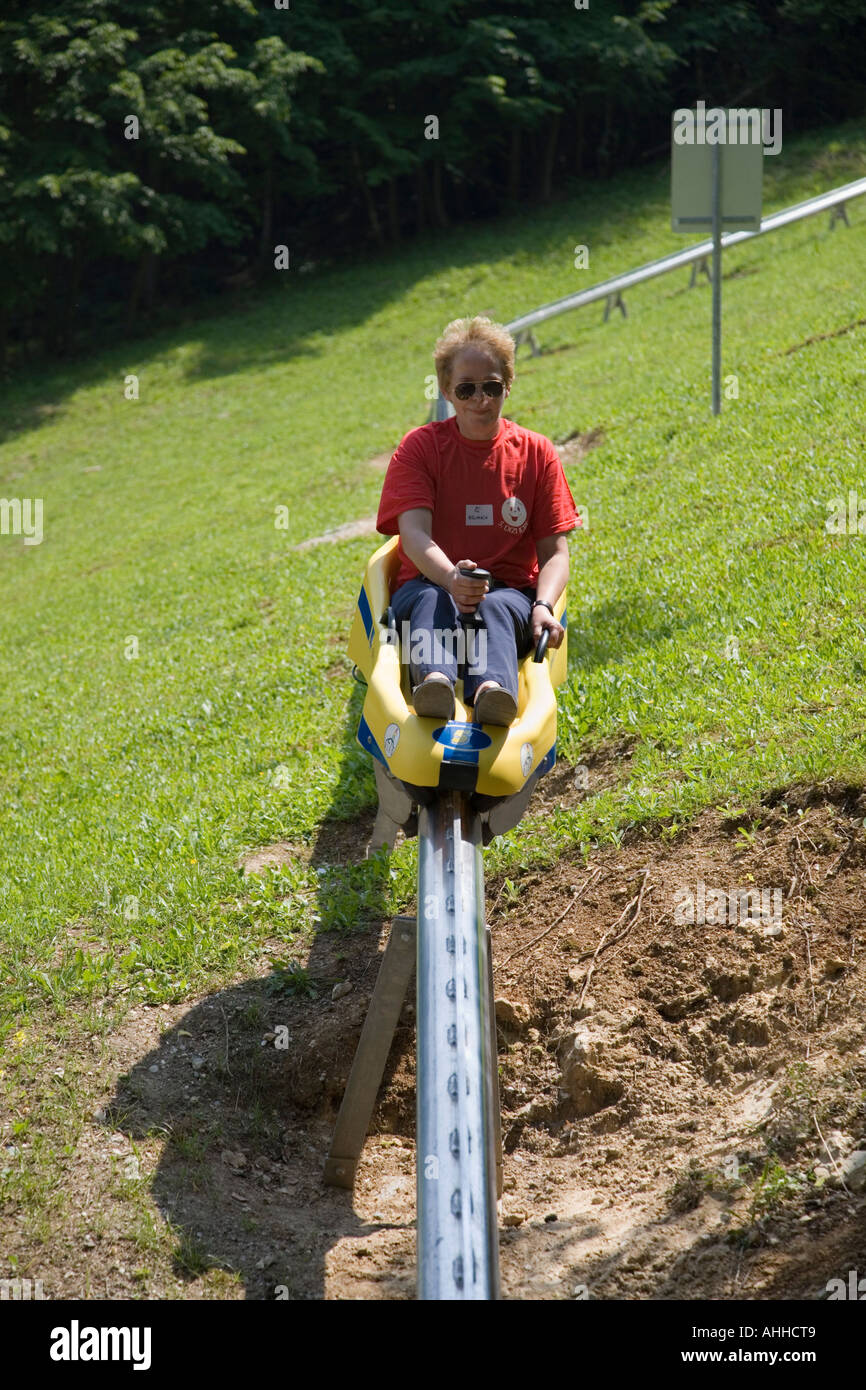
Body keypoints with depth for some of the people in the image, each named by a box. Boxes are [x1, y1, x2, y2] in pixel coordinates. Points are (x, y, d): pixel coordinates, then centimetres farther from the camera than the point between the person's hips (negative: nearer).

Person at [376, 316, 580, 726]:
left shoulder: (536, 453, 8)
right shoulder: (419, 447, 2)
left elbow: (555, 551, 2)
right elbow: (414, 533, -14)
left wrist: (543, 606, -21)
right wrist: (451, 579, -37)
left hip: (510, 593, 0)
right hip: (427, 583, 0)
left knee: (494, 607, -36)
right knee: (434, 600, -37)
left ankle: (492, 689, -69)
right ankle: (433, 680, -69)